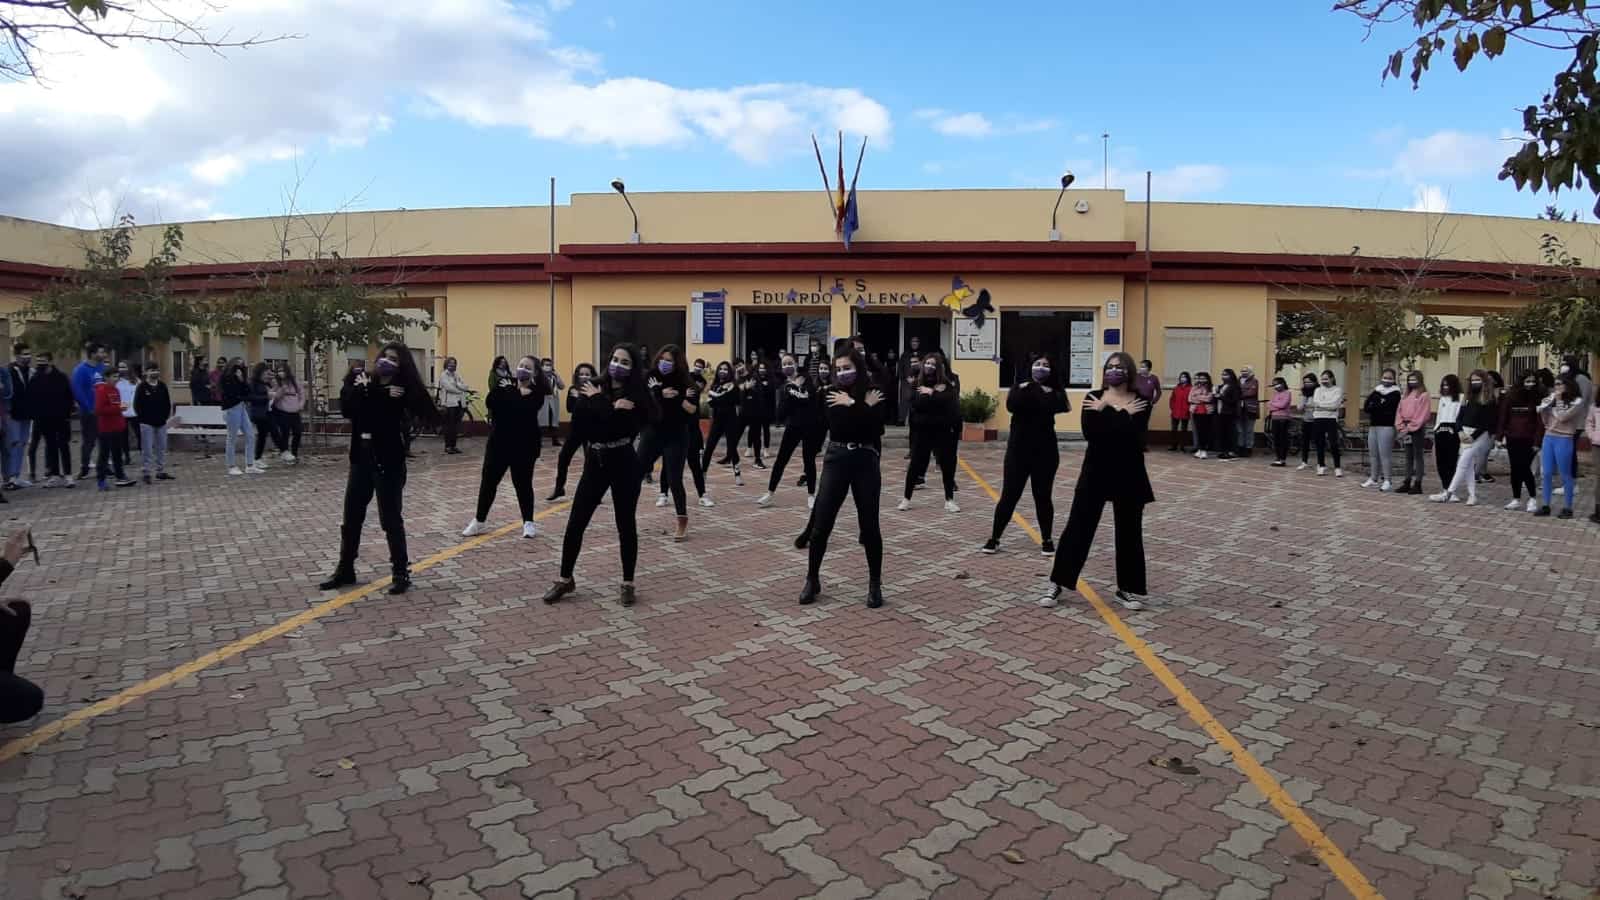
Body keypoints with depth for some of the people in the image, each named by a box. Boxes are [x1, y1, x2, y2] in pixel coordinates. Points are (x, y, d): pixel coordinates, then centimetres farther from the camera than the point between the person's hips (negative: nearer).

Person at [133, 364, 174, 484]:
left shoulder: (162, 386, 7)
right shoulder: (142, 386, -6)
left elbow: (167, 402, 12)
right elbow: (137, 404, -7)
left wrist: (166, 415, 3)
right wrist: (143, 417, -7)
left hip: (161, 422, 5)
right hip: (147, 423, -5)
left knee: (162, 448, 10)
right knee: (147, 449, -3)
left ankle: (161, 472, 19)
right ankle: (146, 473, 3)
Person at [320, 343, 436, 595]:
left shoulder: (401, 388, -7)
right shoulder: (359, 378, 3)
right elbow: (347, 408, -11)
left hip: (389, 461, -5)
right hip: (361, 457, 5)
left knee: (391, 518, -1)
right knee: (351, 518, 14)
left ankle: (401, 573, 11)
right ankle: (345, 570, 30)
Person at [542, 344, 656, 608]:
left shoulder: (636, 394, -6)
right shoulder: (593, 387, 2)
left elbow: (624, 426, -21)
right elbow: (580, 421, -11)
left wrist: (598, 401, -12)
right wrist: (612, 408, -19)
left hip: (624, 464, -3)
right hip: (595, 463, 3)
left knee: (626, 524, 4)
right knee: (575, 523, 6)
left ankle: (627, 583, 18)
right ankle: (565, 579, 23)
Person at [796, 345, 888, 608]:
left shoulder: (875, 394, 1)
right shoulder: (831, 394, 2)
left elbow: (875, 427, -16)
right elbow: (837, 426, -14)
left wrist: (851, 404, -13)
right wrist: (864, 408, -14)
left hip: (865, 462, -1)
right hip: (836, 459, 1)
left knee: (869, 526, 3)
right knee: (820, 524, 1)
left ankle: (875, 584, 17)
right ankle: (812, 580, 16)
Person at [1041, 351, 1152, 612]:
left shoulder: (1140, 401, -2)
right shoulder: (1093, 398, 0)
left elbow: (1133, 433, -20)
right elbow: (1089, 432, -16)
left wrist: (1104, 412, -15)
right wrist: (1124, 415, -15)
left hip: (1129, 473, 0)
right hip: (1096, 471, 0)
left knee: (1129, 532, 8)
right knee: (1078, 527, 0)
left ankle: (1128, 589, 22)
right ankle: (1058, 584, 9)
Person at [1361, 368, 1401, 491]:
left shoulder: (1395, 393, -2)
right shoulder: (1376, 391, 15)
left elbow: (1388, 408, -15)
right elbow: (1366, 407, 6)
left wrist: (1373, 408, -4)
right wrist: (1379, 408, -10)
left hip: (1386, 426, -6)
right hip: (1373, 426, 6)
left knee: (1385, 454, -9)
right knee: (1372, 453, 11)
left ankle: (1387, 481, -4)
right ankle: (1373, 478, 20)